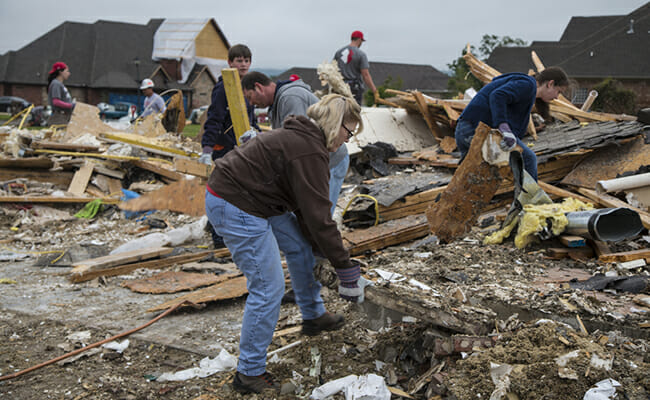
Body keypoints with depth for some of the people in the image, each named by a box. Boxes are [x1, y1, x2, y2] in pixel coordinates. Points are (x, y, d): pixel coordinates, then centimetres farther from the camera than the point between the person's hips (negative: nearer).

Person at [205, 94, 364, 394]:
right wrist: (344, 265, -12)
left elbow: (305, 206, 15)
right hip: (236, 209, -11)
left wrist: (322, 249, 15)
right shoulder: (309, 152, -20)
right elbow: (318, 216, -20)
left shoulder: (301, 138, 12)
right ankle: (249, 373, 5)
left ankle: (313, 316, 39)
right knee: (268, 288, -7)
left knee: (300, 246, 22)